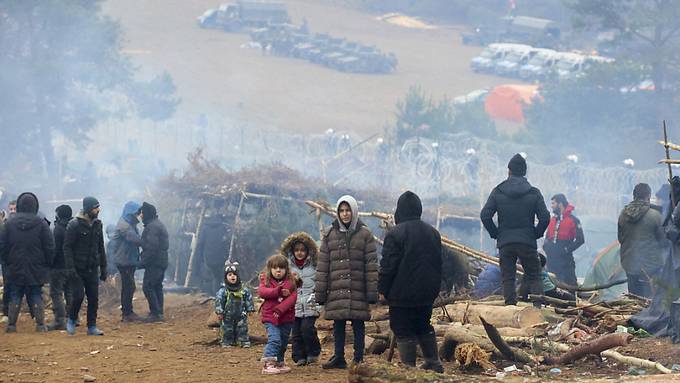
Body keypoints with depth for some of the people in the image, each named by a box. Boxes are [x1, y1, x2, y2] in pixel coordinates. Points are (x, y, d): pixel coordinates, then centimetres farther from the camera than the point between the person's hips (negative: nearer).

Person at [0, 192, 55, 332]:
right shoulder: (41, 223, -6)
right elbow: (50, 247, -4)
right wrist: (47, 264, 7)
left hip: (15, 269, 1)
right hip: (36, 269, -1)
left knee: (15, 298, 7)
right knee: (36, 297, 6)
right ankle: (40, 325, 1)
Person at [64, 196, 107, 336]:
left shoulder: (97, 225, 8)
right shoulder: (74, 225, -11)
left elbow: (101, 247, 16)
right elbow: (67, 248, -12)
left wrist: (103, 267, 13)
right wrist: (71, 268, -19)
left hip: (92, 269, 5)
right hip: (78, 269, -5)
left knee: (94, 298, 2)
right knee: (78, 296, -11)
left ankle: (92, 327, 10)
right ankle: (71, 320, 13)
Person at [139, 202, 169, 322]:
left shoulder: (152, 227, -16)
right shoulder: (159, 224, 19)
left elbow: (151, 247, -24)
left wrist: (144, 262, -20)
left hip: (154, 262, -11)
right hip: (162, 261, 11)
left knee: (148, 287, -9)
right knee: (157, 286, 14)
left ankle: (155, 313, -11)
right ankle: (159, 312, 17)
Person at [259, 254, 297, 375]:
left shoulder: (290, 282, 5)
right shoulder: (266, 281, 4)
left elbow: (293, 297, -9)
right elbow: (261, 292, -16)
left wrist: (280, 309, -21)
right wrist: (278, 291, -25)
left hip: (286, 318, 3)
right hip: (270, 317, -3)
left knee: (283, 342, 14)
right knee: (274, 339, -20)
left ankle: (279, 363, 31)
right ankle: (268, 364, -23)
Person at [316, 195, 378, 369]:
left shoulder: (364, 234, 2)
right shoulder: (330, 235, 8)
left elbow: (371, 265, -1)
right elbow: (322, 265, 7)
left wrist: (372, 292, -6)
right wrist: (320, 292, 2)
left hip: (358, 290, -2)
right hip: (336, 290, 2)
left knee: (358, 325, 3)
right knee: (338, 325, 6)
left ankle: (359, 359, 10)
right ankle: (339, 358, 15)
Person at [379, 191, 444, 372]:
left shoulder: (395, 233, -14)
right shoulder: (433, 233, 8)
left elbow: (388, 265, -14)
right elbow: (438, 263, 17)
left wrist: (383, 290, -4)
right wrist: (434, 288, 25)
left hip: (402, 295, -7)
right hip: (427, 294, 7)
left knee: (404, 332, -2)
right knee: (424, 328, 21)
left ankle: (409, 368, -4)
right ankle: (433, 363, 22)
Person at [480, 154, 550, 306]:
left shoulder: (498, 192, 1)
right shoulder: (534, 193, 0)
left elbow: (485, 215, -4)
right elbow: (545, 218, -6)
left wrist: (495, 234, 6)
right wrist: (535, 234, 7)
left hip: (505, 243, 0)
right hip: (527, 243, 0)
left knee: (508, 279, 5)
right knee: (534, 278, 5)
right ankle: (538, 307, -8)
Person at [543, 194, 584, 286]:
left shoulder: (572, 220, -6)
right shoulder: (553, 220, 16)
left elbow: (580, 239, -9)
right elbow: (547, 236, 25)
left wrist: (567, 249, -15)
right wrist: (546, 246, 5)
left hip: (565, 259, -7)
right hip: (552, 259, 7)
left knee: (570, 283, -9)